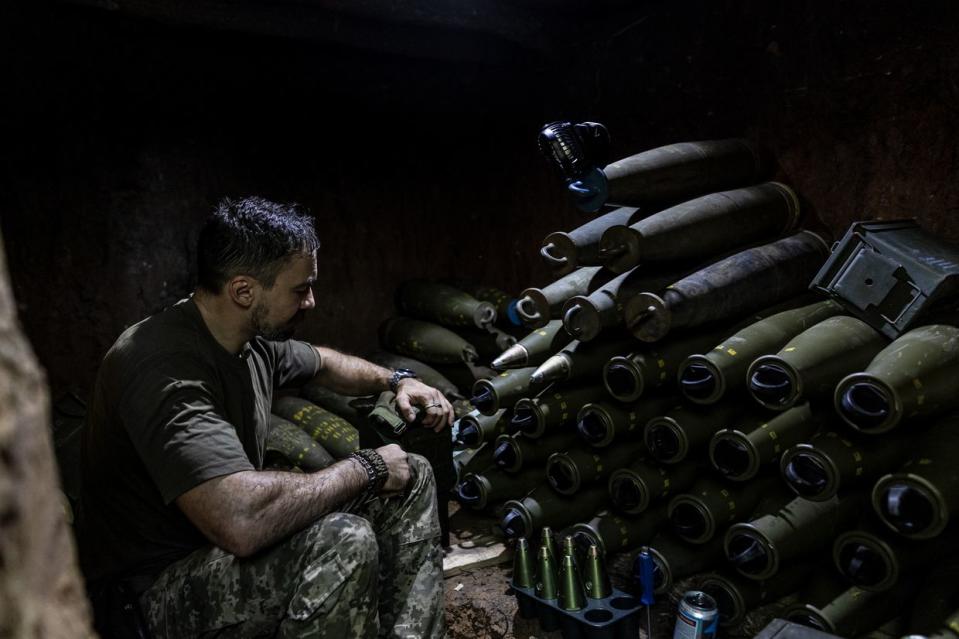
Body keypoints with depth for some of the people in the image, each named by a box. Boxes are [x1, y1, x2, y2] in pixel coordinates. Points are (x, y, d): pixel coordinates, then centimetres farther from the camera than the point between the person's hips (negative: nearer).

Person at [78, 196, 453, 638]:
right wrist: (365, 468, -26)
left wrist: (397, 380, 6)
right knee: (344, 542, -36)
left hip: (228, 546, 9)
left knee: (411, 475, 4)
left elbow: (323, 362, 22)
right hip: (163, 584, -9)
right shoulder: (165, 369, -30)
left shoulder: (255, 338, -2)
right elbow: (243, 521, -41)